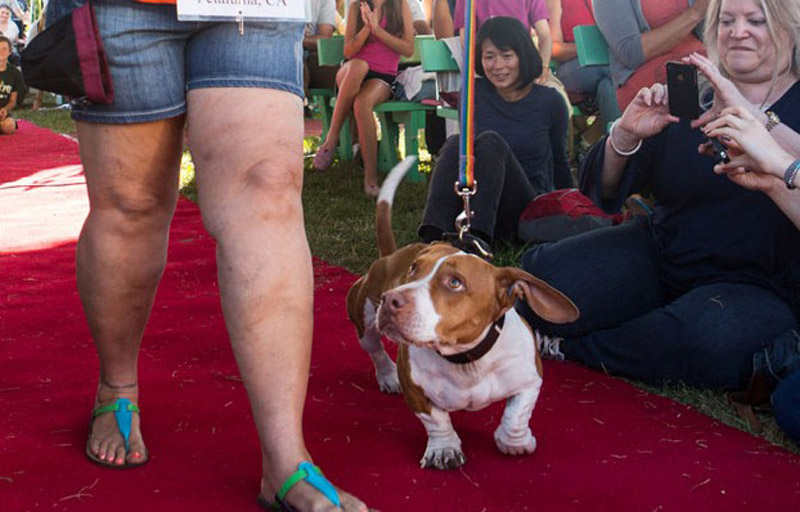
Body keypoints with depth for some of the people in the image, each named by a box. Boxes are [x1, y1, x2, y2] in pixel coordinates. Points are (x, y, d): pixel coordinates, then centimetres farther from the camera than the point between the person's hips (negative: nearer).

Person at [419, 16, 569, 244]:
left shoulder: (549, 101, 0)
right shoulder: (474, 94, 4)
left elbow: (559, 161, 15)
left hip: (528, 209, -2)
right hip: (477, 207, 2)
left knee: (490, 141, -28)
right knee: (456, 143, -27)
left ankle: (476, 239, -47)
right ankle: (432, 239, -46)